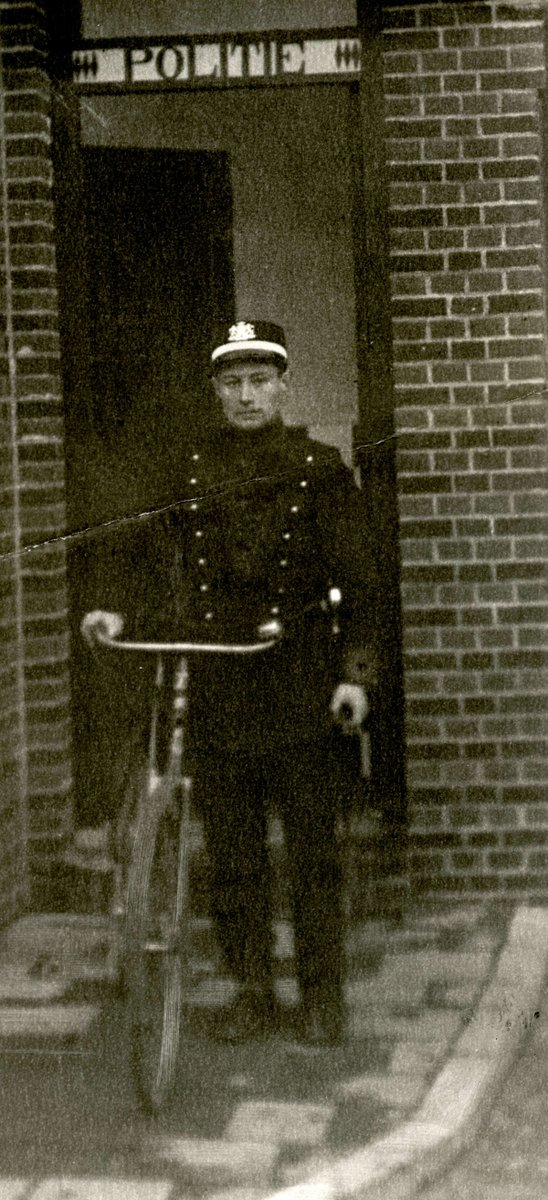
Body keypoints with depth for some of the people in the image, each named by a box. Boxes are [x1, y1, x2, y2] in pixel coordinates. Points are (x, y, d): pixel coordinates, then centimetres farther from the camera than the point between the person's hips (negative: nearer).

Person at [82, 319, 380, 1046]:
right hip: (214, 679, 2)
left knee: (312, 843, 2)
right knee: (231, 848, 7)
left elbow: (356, 578, 0)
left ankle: (322, 995, 13)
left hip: (299, 677, -2)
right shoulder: (188, 469, 9)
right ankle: (252, 991, 18)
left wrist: (356, 672, -8)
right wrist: (124, 615, -14)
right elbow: (157, 561, 5)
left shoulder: (319, 469, 2)